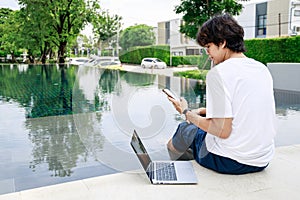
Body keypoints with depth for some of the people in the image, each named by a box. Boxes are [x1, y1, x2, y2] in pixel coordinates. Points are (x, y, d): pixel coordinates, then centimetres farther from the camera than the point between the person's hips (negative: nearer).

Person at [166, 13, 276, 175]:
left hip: (229, 162, -7)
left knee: (186, 129, 18)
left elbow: (223, 131, -22)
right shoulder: (263, 69, 5)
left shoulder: (219, 72, -18)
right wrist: (207, 111, 16)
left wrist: (187, 113, -8)